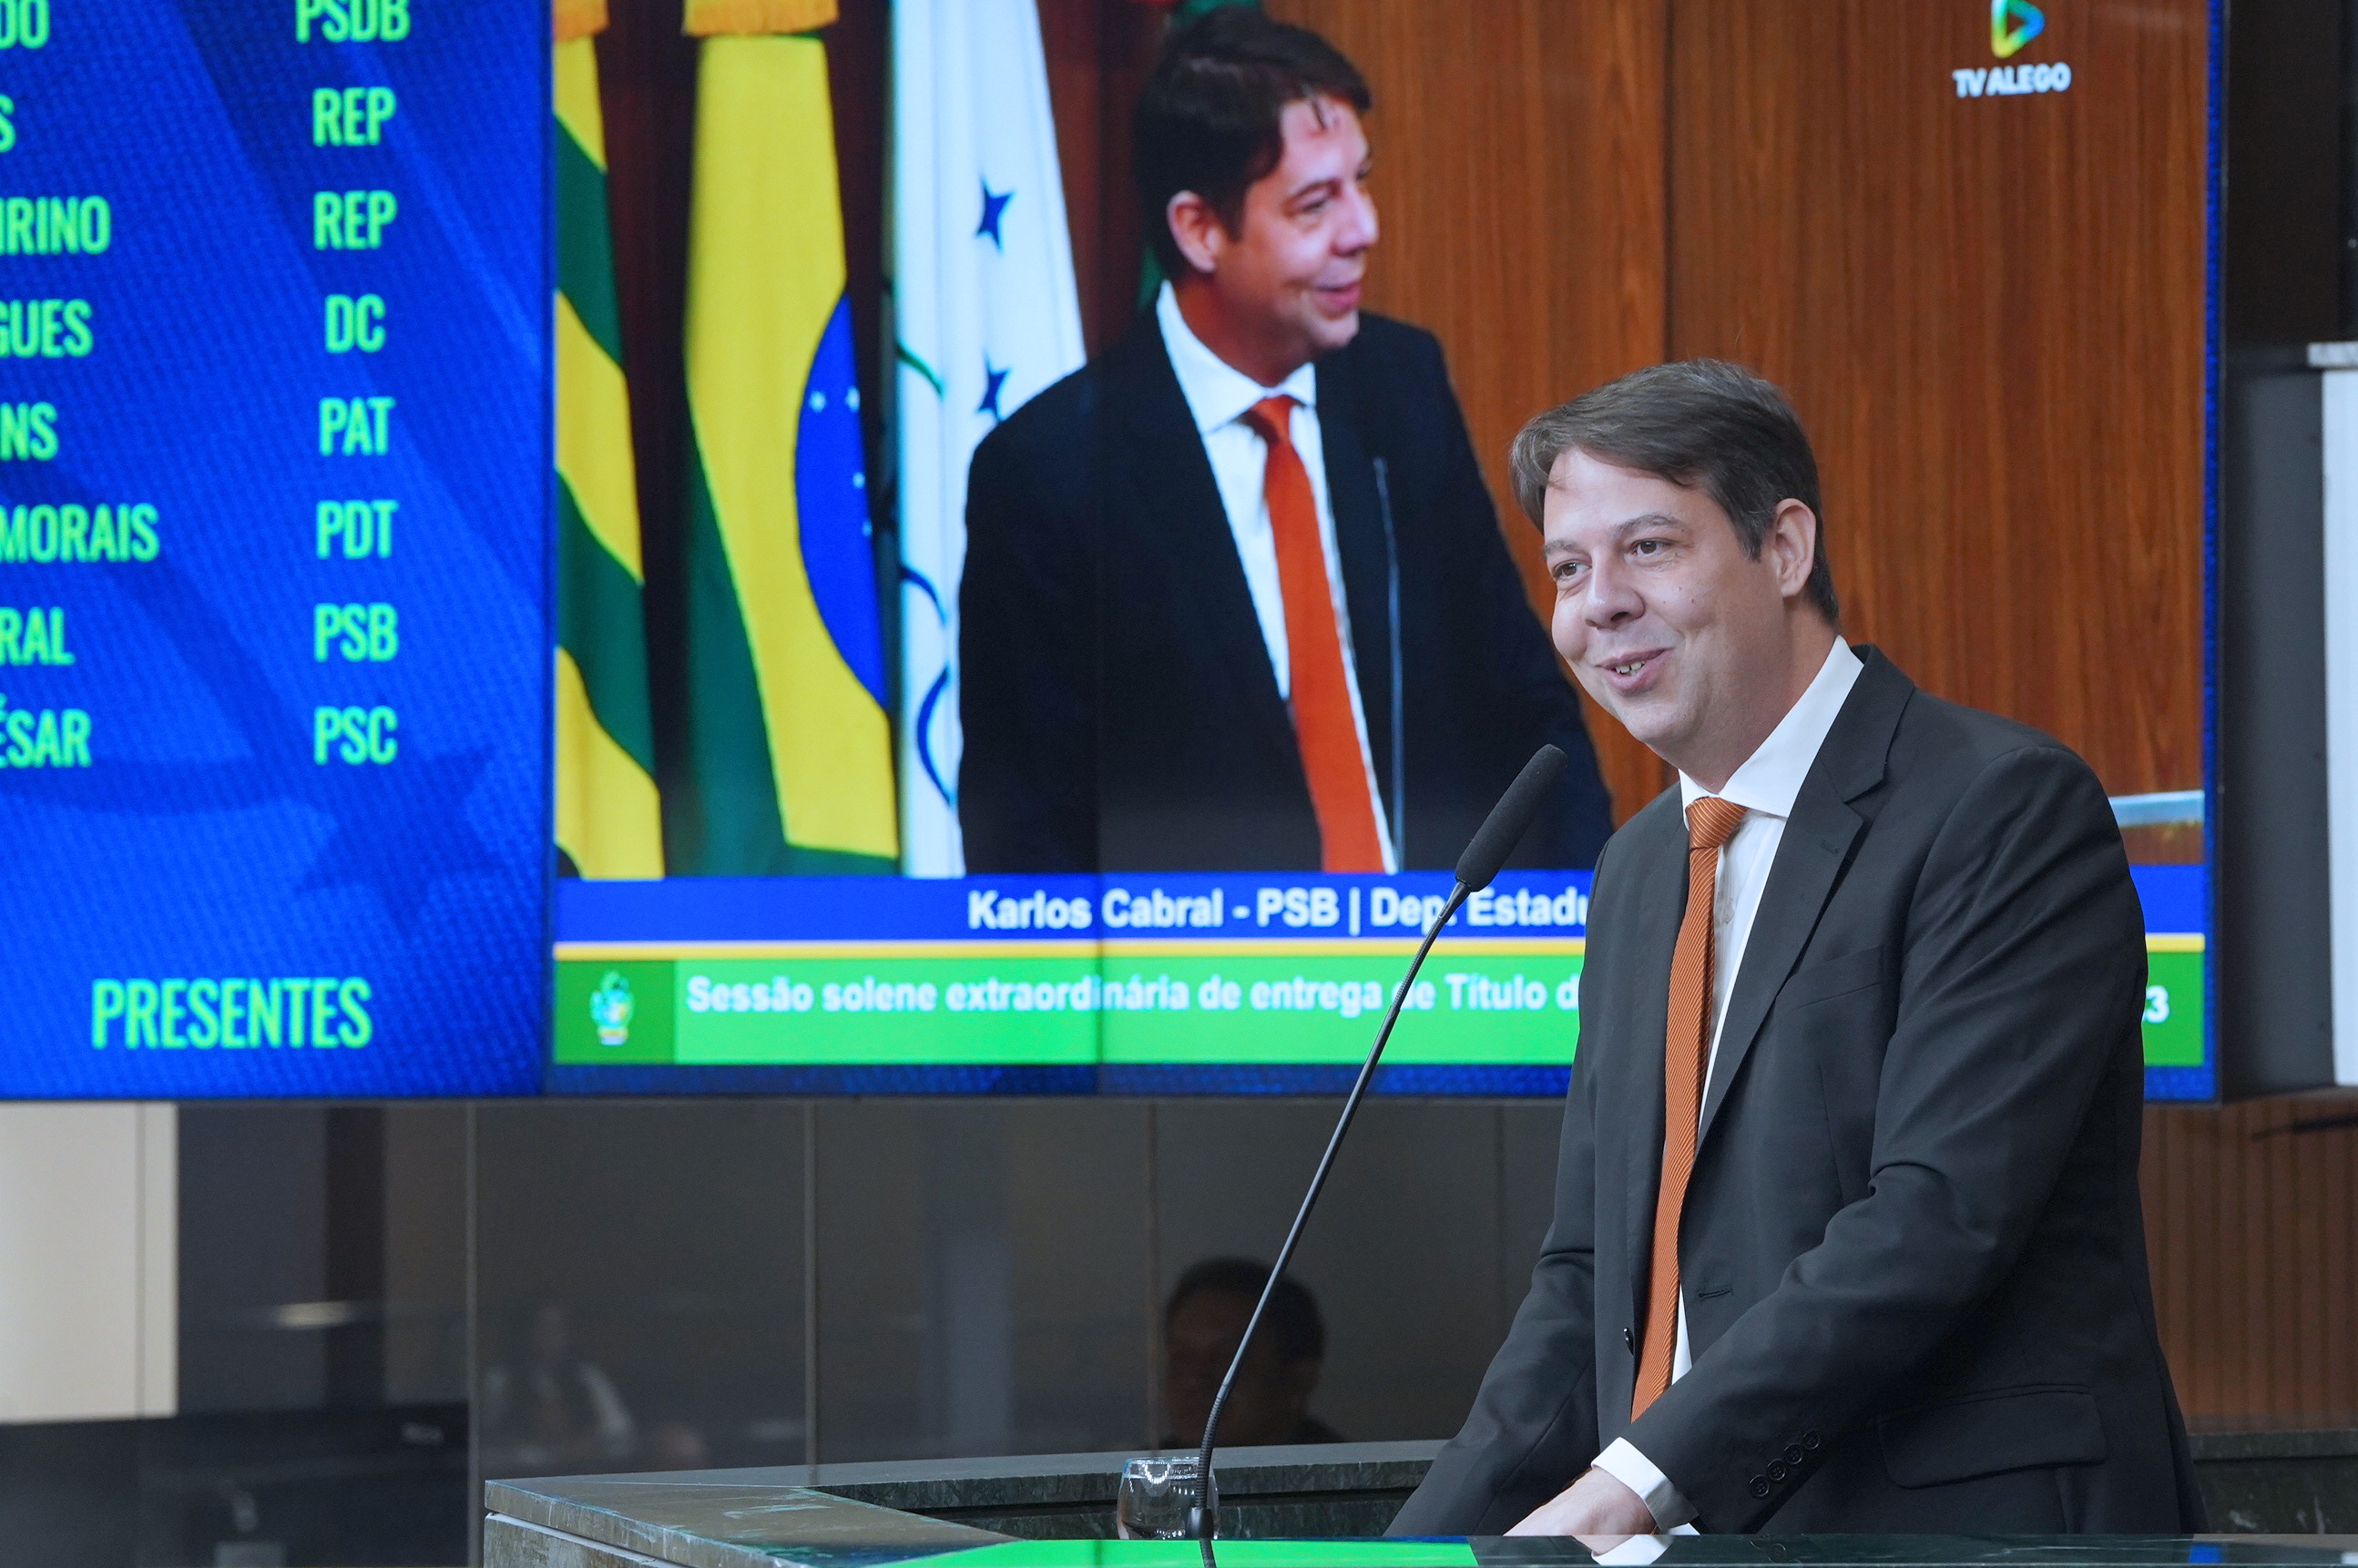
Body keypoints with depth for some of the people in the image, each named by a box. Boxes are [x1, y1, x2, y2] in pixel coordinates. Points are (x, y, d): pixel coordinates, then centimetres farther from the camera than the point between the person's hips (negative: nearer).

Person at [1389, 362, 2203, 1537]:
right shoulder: (1637, 874, 19)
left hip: (1968, 1528, -6)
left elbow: (1941, 1217, -16)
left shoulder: (2006, 811, -6)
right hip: (1690, 1537, 6)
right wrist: (1435, 1543, 4)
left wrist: (1633, 1486, -20)